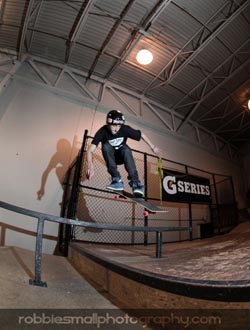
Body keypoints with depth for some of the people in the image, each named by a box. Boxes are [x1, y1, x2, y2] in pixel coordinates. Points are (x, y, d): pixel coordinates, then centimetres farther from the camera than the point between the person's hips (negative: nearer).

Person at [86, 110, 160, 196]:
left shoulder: (125, 129, -22)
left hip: (122, 156, 0)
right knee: (106, 146, -34)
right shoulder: (102, 132, -26)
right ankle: (117, 180, -31)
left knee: (126, 149, -35)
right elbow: (90, 150, -36)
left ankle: (135, 182, -33)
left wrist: (153, 147, -4)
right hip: (110, 156, 0)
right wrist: (90, 165, -53)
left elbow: (141, 135, -8)